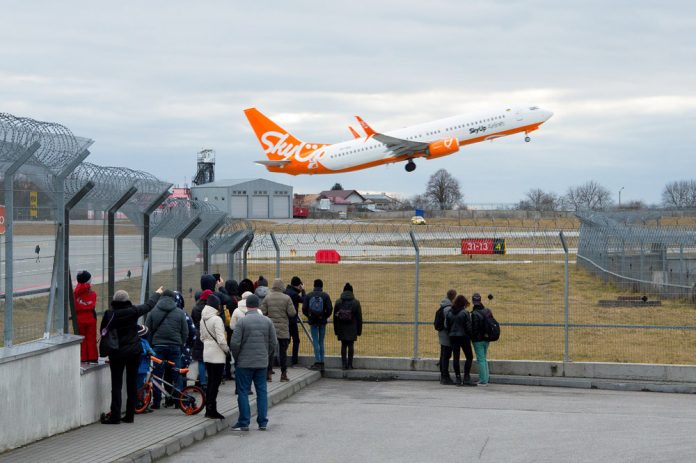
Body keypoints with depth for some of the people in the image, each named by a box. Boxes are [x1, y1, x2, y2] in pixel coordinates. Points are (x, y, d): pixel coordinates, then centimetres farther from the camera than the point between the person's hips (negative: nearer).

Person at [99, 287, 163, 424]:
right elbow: (149, 305, 8)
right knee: (132, 384, 9)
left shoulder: (109, 314, -10)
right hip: (133, 351, 1)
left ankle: (115, 416, -2)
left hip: (116, 353, -1)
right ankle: (130, 415, 11)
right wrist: (157, 293, 27)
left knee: (116, 385, 2)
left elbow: (102, 331, -1)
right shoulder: (133, 311, -7)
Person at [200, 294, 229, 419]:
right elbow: (221, 340, -19)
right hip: (217, 354, -8)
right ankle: (212, 410, -2)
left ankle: (209, 409, 16)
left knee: (211, 381, 13)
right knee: (215, 382, -3)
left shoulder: (203, 319, 8)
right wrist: (227, 350, -4)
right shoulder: (216, 319, -17)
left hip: (207, 353, 8)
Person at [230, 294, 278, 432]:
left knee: (243, 392, 3)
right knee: (262, 392, 9)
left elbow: (235, 343, -11)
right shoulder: (267, 321, 3)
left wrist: (236, 358, 4)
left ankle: (244, 423, 5)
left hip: (244, 363, -3)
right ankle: (263, 422, 10)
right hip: (262, 363, 3)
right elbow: (274, 343, 4)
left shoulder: (242, 321, -9)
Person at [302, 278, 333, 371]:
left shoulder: (308, 295, -1)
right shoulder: (325, 296, -3)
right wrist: (325, 317, 8)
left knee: (315, 341, 1)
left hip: (313, 321, -1)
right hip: (322, 321, 1)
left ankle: (317, 362, -6)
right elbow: (330, 309, -8)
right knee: (321, 342, 8)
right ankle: (321, 363, 9)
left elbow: (304, 308, -3)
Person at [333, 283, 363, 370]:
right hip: (352, 329, -1)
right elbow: (359, 318, 0)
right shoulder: (356, 302, -3)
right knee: (350, 346, 3)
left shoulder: (338, 302, 1)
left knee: (343, 346, 7)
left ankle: (344, 364, 5)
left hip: (341, 329, 1)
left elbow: (335, 317, 4)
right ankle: (350, 364, 3)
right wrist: (359, 330, 6)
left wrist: (336, 330, 11)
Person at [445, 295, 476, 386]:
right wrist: (470, 336, 3)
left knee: (456, 357, 7)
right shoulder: (465, 313, -12)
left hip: (453, 337, 5)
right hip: (463, 337, -5)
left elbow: (446, 325, 6)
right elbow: (468, 327, -11)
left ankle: (458, 378, 6)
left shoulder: (449, 313, 4)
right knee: (469, 357, 4)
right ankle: (466, 378, -4)